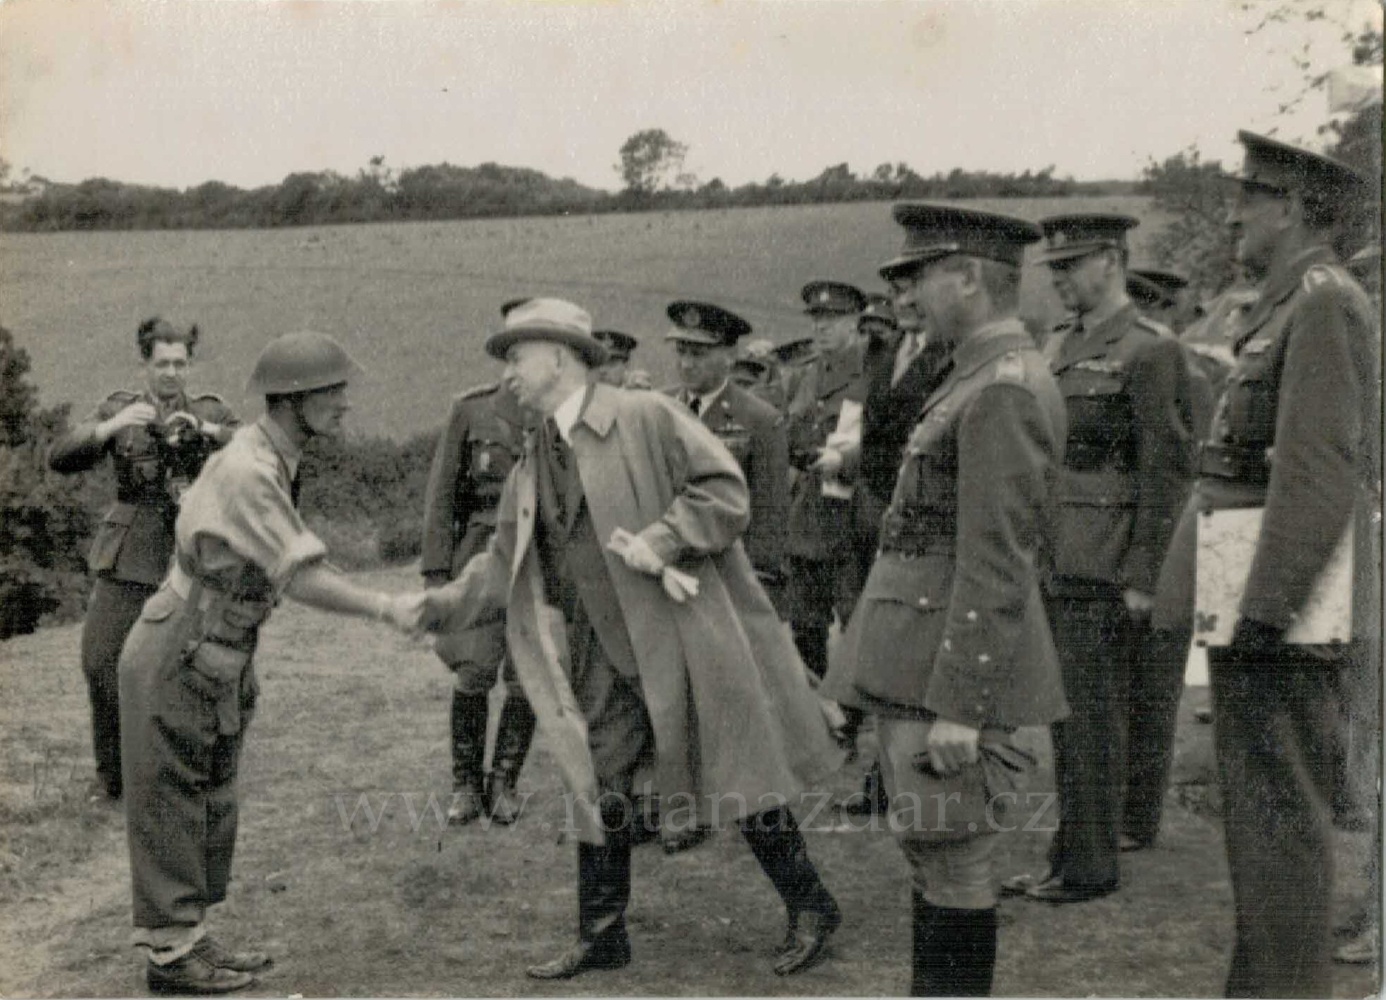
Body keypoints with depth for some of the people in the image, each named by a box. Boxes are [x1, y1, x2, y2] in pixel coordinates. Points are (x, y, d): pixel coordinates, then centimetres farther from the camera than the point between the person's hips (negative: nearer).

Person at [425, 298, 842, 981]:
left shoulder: (648, 418, -9)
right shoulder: (531, 469, 11)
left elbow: (726, 490, -13)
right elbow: (504, 564, 11)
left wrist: (661, 541, -22)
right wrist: (441, 606, -3)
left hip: (688, 636, -6)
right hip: (607, 654, 7)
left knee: (741, 778, 1)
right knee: (596, 789, 9)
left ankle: (810, 909, 20)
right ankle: (601, 936, 24)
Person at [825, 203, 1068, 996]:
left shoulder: (1007, 388, -17)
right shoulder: (980, 378, 15)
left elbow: (997, 566, -22)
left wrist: (959, 705, -22)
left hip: (957, 663, -10)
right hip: (922, 654, 10)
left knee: (951, 860, -1)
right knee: (933, 850, 17)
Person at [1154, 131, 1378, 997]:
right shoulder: (1295, 306, 18)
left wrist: (1262, 614, -22)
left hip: (1285, 621, -10)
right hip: (1278, 614, 10)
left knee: (1278, 823, -4)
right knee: (1272, 819, 18)